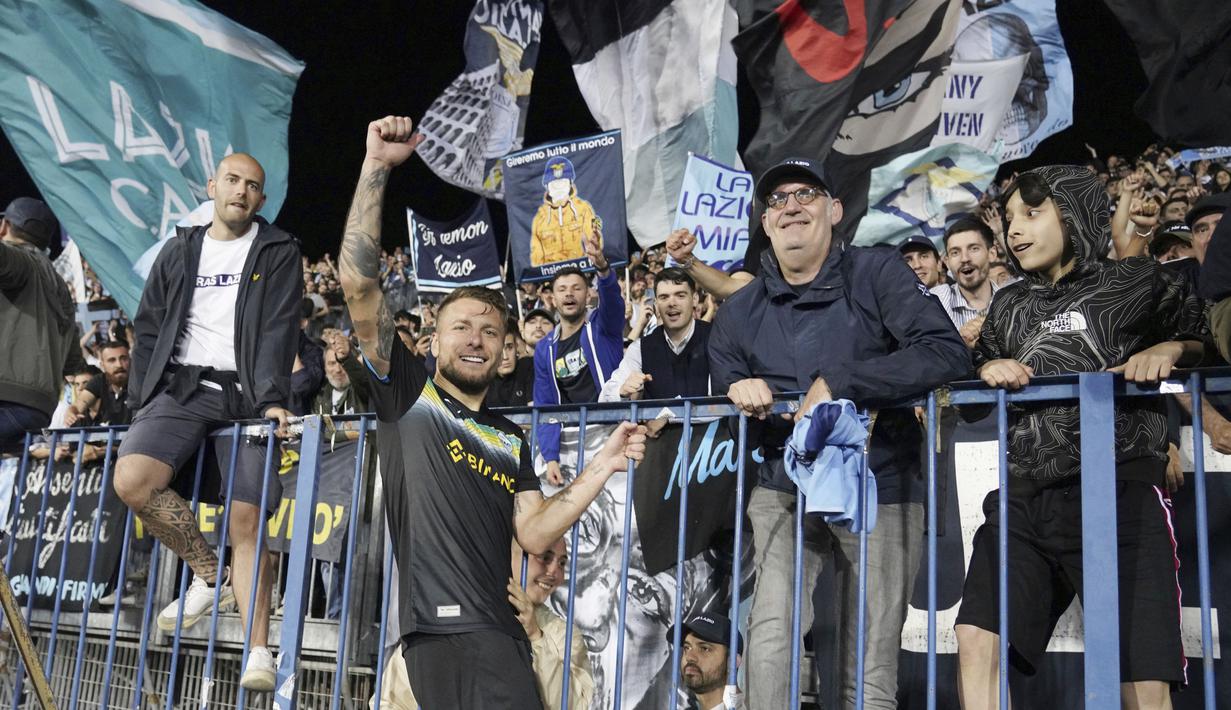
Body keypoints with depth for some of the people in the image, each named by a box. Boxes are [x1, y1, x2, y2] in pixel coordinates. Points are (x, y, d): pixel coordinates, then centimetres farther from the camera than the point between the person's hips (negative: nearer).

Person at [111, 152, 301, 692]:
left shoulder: (279, 252, 7)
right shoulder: (179, 252, 16)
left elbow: (279, 330, -5)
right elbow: (149, 327, 16)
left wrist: (273, 398, -18)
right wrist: (142, 402, 5)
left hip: (245, 393, -3)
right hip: (183, 386, 3)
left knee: (246, 522, -12)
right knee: (131, 480, -22)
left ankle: (258, 652, -9)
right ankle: (209, 572, 0)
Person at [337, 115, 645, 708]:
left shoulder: (512, 441, 22)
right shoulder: (407, 390, 9)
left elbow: (534, 534, 10)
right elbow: (358, 282, -2)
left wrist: (601, 468, 1)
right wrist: (377, 167, -5)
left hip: (496, 630, 6)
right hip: (441, 627, -6)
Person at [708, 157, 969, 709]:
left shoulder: (877, 273, -3)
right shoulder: (737, 314, 8)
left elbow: (947, 354, -17)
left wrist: (836, 385, -21)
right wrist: (740, 396, -10)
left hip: (880, 491, -2)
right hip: (784, 491, 2)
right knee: (770, 633, -19)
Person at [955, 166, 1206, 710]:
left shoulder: (1140, 285, 9)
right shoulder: (1008, 305, 22)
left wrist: (1171, 348, -10)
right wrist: (989, 370, 6)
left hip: (1119, 495, -4)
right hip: (1023, 498, 4)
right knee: (976, 638, -9)